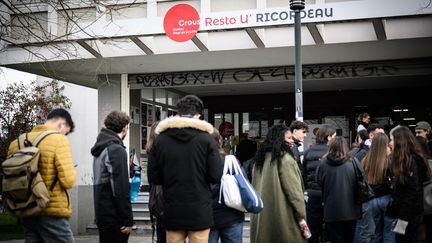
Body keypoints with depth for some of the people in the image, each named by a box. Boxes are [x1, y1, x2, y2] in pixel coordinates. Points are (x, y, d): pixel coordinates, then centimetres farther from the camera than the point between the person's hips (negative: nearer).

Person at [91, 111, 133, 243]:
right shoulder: (117, 150, -14)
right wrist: (128, 220, -17)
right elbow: (121, 189, -19)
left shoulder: (101, 149, 14)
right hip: (114, 217, -9)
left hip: (102, 214, 9)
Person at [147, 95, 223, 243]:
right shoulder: (206, 138, -6)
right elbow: (216, 176, -10)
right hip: (200, 212, -2)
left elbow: (153, 178, 2)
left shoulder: (161, 139, -1)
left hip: (172, 212, 2)